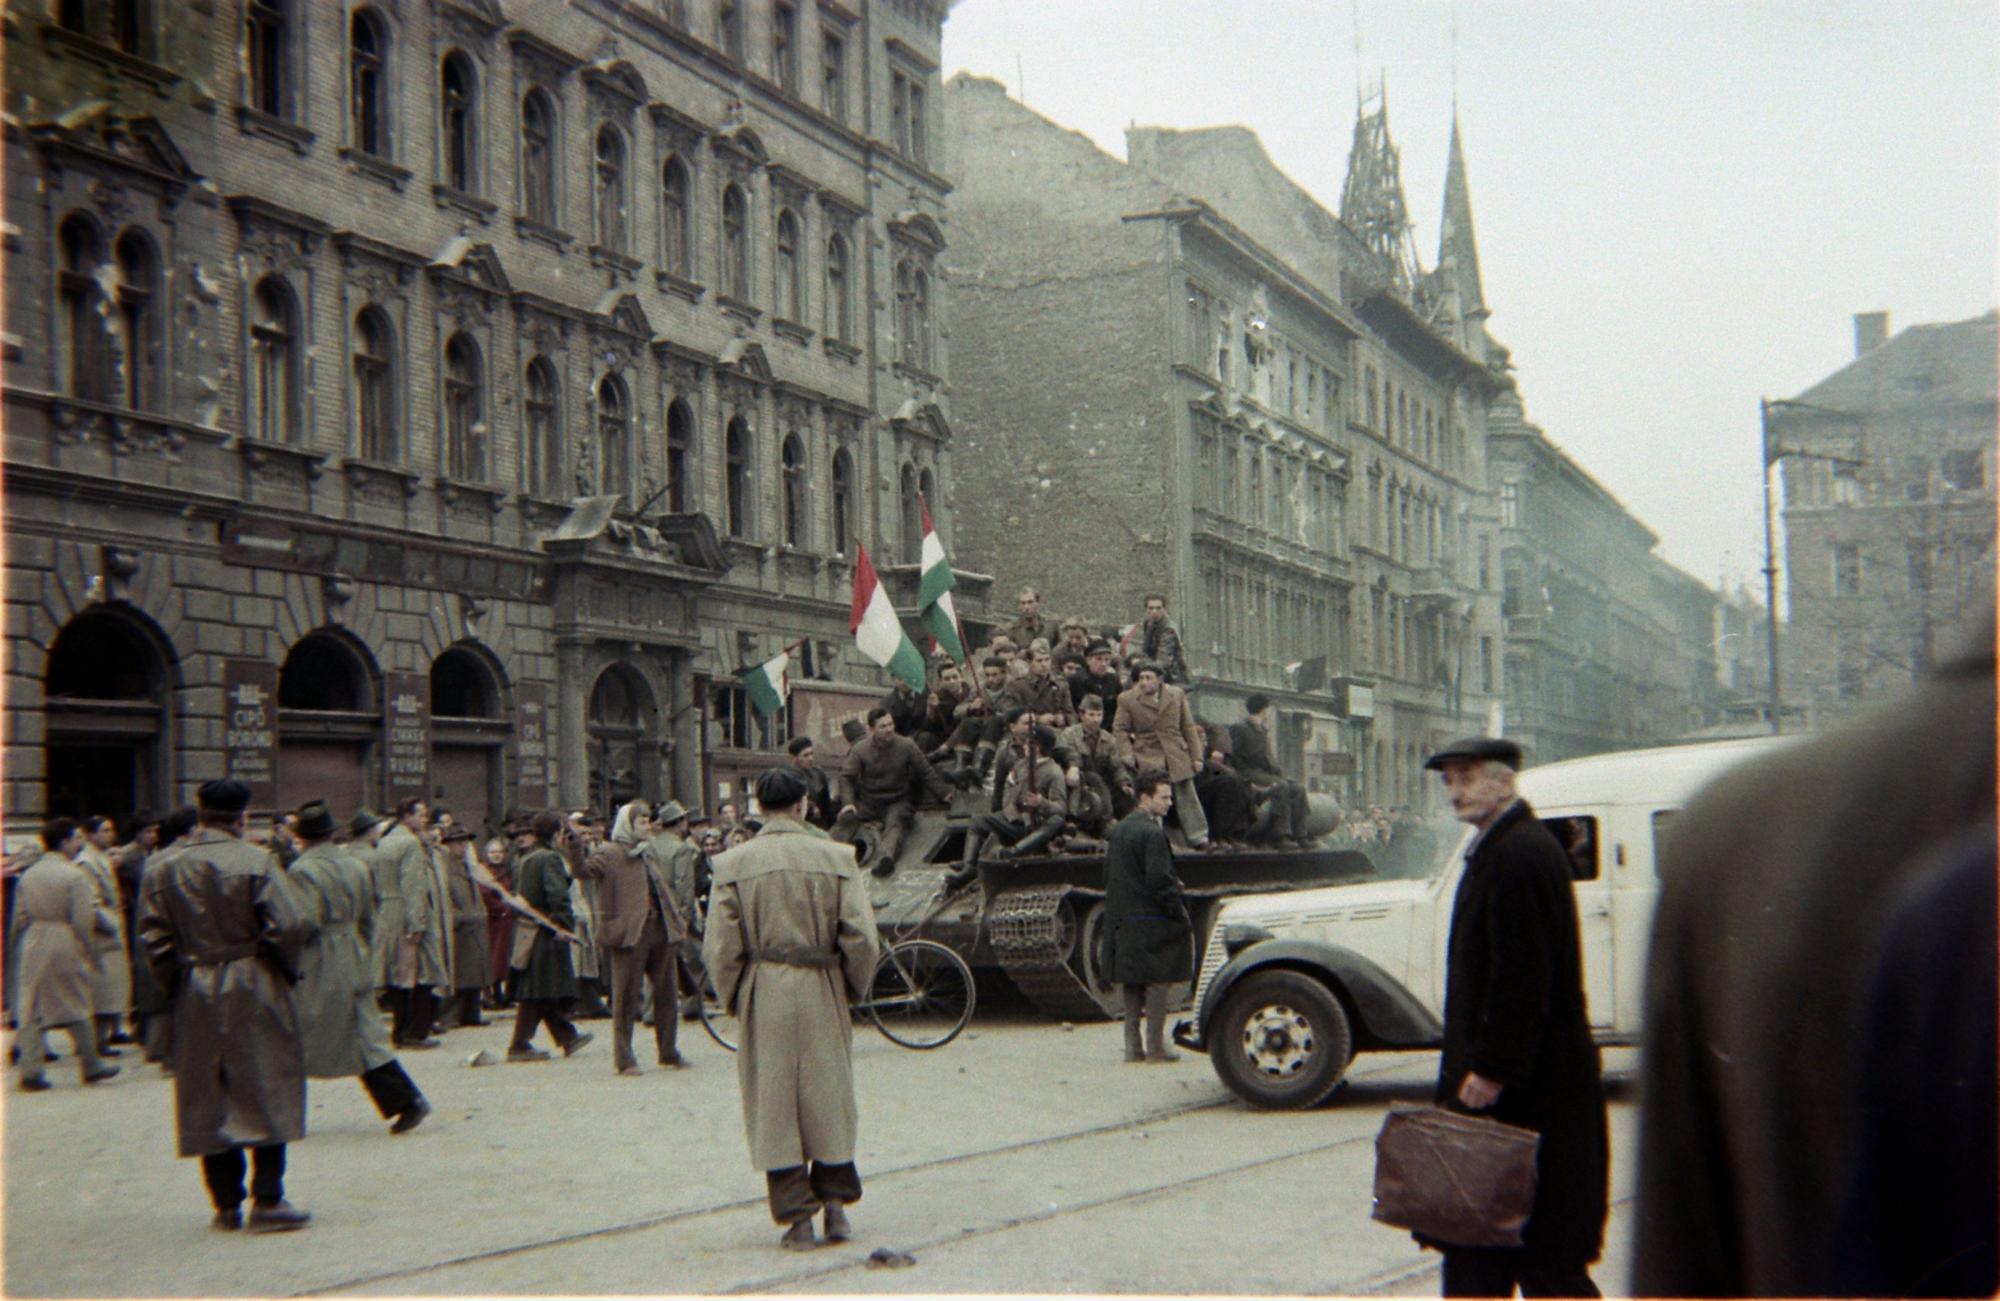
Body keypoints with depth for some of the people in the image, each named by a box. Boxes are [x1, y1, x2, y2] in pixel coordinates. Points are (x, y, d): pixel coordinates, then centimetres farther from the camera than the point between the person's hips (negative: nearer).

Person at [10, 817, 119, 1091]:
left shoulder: (28, 875, 7)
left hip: (33, 947, 5)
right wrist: (92, 953, -4)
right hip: (67, 947, -5)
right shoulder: (75, 876, -11)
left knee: (31, 1010, 6)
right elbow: (82, 922, -13)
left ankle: (30, 1071, 0)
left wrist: (16, 952, 17)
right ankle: (91, 1065, 17)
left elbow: (19, 918, 8)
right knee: (78, 1008, 7)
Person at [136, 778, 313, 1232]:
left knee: (209, 1098, 10)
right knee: (266, 1093, 2)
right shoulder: (255, 862, -10)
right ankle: (267, 1200, -2)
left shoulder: (166, 869, 3)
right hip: (254, 991, -4)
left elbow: (153, 935, 2)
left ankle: (226, 1203, 14)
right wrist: (288, 970, 2)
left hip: (195, 995, 4)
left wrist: (177, 981, 12)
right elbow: (286, 926, -15)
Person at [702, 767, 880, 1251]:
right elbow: (861, 936, -5)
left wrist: (734, 999, 10)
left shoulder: (733, 865, -4)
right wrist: (855, 987, 11)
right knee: (829, 1098, 15)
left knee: (774, 1105, 7)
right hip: (822, 994, 1)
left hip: (763, 995, 0)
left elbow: (720, 946, -5)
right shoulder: (835, 859, -4)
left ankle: (797, 1216, 8)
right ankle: (836, 1204, 18)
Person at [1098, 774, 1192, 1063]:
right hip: (1151, 920, -8)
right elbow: (1160, 880, -20)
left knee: (1132, 984, 13)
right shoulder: (1152, 833, -16)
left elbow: (1108, 873, 17)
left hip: (1123, 919, 8)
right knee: (1157, 983, -1)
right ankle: (1155, 1045, 1)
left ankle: (1132, 1045, 15)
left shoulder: (1119, 830, 12)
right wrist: (1181, 915, -12)